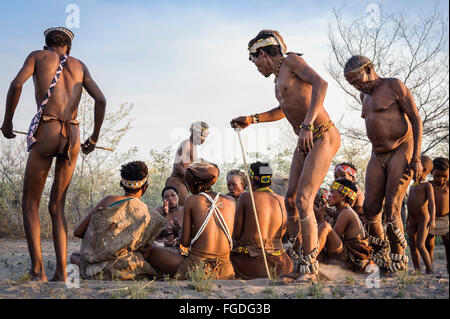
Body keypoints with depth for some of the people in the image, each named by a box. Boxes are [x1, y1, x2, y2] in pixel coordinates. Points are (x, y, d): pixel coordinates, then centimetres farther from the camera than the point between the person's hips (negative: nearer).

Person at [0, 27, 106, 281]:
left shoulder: (38, 56, 14)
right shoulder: (80, 65, 22)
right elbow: (101, 100, 10)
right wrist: (94, 138, 19)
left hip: (45, 133, -3)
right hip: (73, 138, 3)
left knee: (30, 203, 8)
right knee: (57, 207, 13)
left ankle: (38, 270, -6)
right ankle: (61, 273, 3)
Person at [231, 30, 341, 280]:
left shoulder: (291, 60, -7)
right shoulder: (279, 78, 18)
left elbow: (321, 84, -25)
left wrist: (307, 125, -32)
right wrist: (251, 120, 27)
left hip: (322, 137, -9)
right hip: (305, 141, 9)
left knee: (303, 201, -15)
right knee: (291, 200, 9)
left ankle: (311, 269, -8)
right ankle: (299, 260, 19)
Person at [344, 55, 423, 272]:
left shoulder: (394, 85, -6)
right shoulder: (365, 96, 17)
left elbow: (416, 119, -9)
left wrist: (416, 158, -17)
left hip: (401, 153, -7)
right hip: (378, 157, 7)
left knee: (391, 210, -14)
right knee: (370, 210, -3)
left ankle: (398, 261, -2)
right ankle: (381, 260, 9)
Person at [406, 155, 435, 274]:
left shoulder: (427, 185, -5)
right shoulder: (412, 187, 19)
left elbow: (431, 202, -17)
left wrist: (432, 219, -29)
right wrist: (408, 222, 24)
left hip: (423, 219, -8)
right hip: (412, 220, 8)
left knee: (420, 245, -15)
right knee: (412, 245, 5)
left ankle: (430, 271, -9)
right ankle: (417, 271, 10)